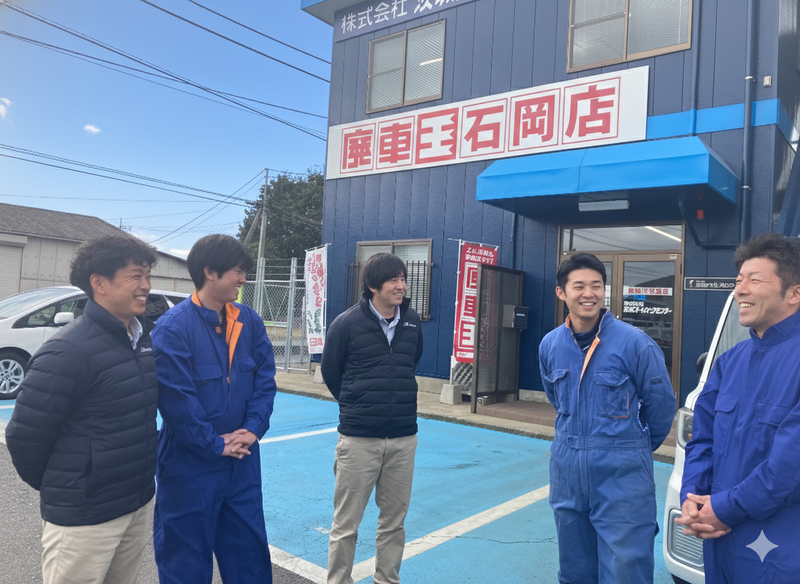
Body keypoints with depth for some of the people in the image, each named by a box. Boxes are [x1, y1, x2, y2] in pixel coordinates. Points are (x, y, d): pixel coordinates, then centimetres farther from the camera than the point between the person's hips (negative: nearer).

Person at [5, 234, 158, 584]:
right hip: (84, 515, -7)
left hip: (141, 502, 7)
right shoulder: (69, 351, -20)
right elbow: (24, 435, -14)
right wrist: (57, 487, 1)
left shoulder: (147, 338, 3)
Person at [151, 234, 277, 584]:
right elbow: (175, 398, -19)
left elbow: (265, 378, 3)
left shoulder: (249, 321, 1)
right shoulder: (173, 327, -16)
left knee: (249, 547, 18)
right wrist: (214, 444, -15)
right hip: (189, 464, -5)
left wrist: (253, 428, -9)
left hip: (242, 461, 5)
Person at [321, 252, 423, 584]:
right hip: (359, 439, -4)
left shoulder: (412, 322, 3)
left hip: (404, 438, 4)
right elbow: (330, 374, 4)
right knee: (346, 524, 6)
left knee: (394, 521, 15)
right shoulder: (347, 324, -9)